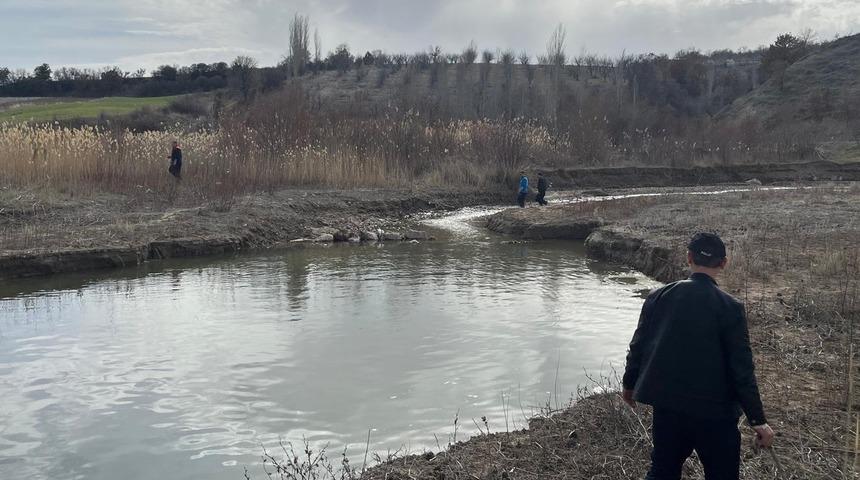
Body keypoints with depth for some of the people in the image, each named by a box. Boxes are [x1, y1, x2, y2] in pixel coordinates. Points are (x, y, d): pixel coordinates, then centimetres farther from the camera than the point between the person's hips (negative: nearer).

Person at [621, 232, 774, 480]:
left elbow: (638, 345, 4)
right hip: (714, 412, -3)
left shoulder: (659, 297, -3)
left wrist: (629, 384, 21)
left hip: (666, 406, 3)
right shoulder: (729, 307, -14)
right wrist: (758, 420, -6)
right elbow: (742, 369, -13)